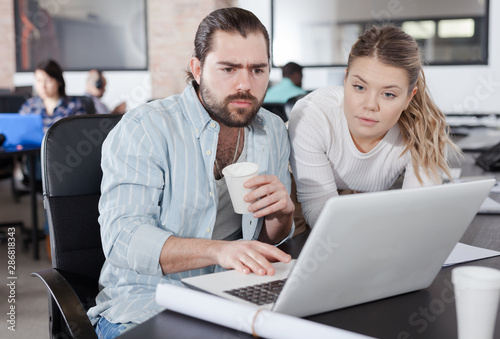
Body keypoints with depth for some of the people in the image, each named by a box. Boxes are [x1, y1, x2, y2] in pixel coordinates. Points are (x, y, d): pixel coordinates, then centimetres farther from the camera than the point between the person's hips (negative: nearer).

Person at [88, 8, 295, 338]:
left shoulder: (274, 132, 8)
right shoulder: (143, 128, -10)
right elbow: (122, 237, -22)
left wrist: (282, 212, -10)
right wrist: (219, 250, -38)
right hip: (146, 302, -4)